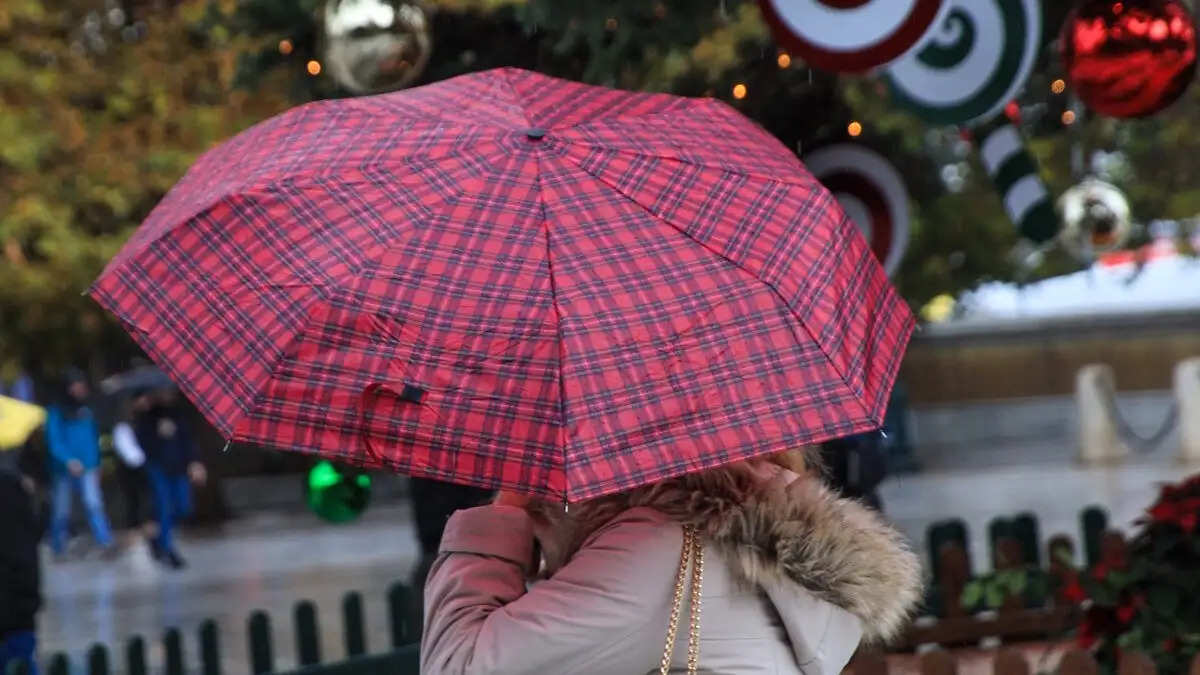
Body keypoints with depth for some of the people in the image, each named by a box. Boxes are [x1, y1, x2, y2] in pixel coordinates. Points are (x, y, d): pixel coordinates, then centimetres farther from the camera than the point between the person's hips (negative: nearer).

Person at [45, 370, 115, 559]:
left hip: (87, 468, 2)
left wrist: (96, 464, 18)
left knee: (94, 504, -15)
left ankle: (105, 542, -23)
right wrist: (68, 460, -35)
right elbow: (54, 441, -20)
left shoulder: (86, 411, 6)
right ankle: (58, 549, 21)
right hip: (63, 470, -2)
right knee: (61, 511, 7)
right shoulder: (55, 412, -8)